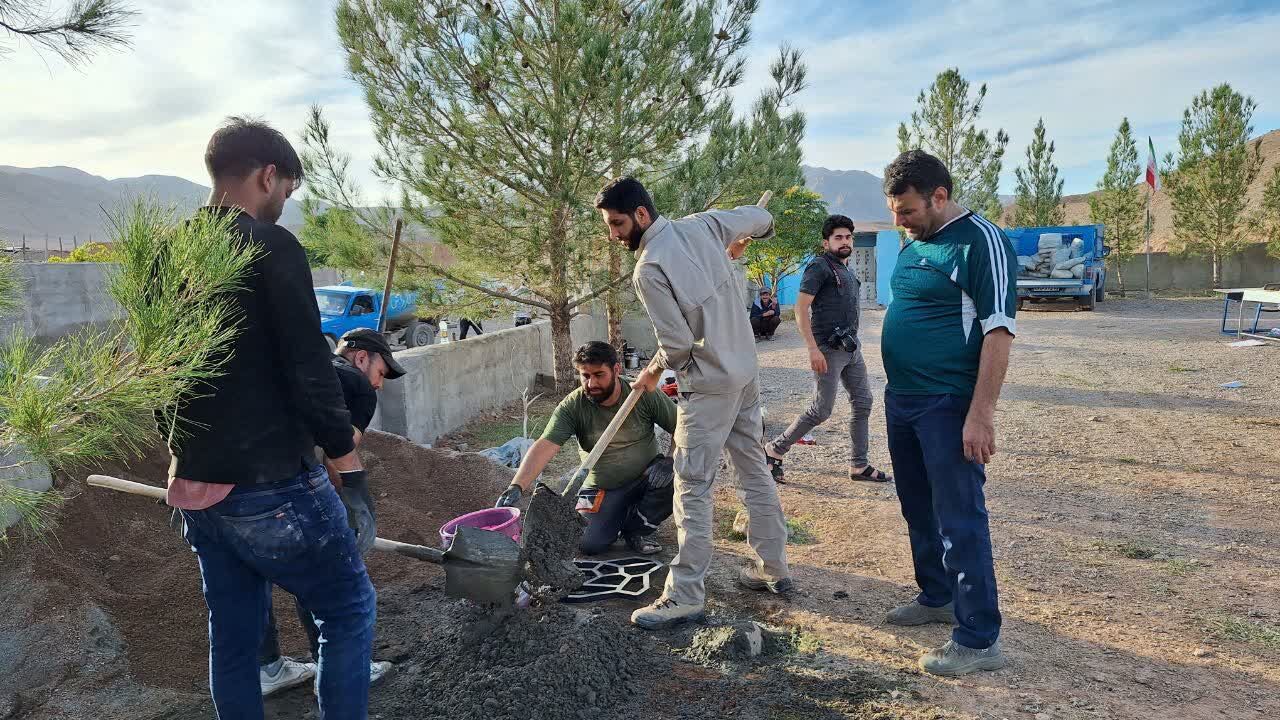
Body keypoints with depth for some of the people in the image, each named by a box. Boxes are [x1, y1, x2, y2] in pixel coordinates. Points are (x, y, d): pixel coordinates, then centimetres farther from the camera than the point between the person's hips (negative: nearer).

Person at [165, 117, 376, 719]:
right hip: (271, 486, -8)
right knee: (349, 610, 8)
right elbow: (308, 366, -18)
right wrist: (343, 449, -7)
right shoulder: (270, 246, -14)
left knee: (232, 634, 19)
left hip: (193, 487, 8)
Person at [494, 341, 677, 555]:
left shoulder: (644, 394, -13)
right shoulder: (572, 406, -15)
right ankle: (619, 519, 16)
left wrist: (670, 462, -28)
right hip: (603, 488, 0)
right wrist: (516, 487, -39)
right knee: (590, 545, -21)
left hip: (645, 479, 1)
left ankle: (634, 530, -3)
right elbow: (544, 447, -26)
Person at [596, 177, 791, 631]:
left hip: (708, 385, -8)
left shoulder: (649, 270, -18)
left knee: (692, 489, -4)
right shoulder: (703, 225, 2)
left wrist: (651, 374, 2)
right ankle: (773, 567, 28)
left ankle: (686, 596, 0)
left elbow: (677, 345, -17)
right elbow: (761, 218, 18)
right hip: (746, 372, 8)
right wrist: (738, 243, 38)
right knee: (754, 469, 17)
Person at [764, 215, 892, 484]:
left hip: (851, 347, 9)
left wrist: (853, 343, 18)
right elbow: (801, 308, -16)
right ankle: (774, 450, 7)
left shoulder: (846, 270, 17)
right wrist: (813, 349, -23)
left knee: (862, 403, 8)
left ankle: (859, 466, 17)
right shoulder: (819, 267, -9)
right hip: (829, 349, -9)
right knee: (821, 411, -6)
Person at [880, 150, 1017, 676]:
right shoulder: (914, 243, 12)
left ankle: (979, 640, 7)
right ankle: (937, 597, 36)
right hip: (902, 400, 9)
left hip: (948, 407, -8)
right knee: (919, 510, 18)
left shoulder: (980, 242, -13)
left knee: (959, 520, -3)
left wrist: (980, 414, -23)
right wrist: (897, 389, 17)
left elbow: (999, 331, -18)